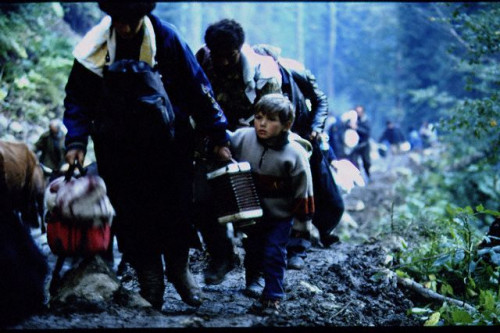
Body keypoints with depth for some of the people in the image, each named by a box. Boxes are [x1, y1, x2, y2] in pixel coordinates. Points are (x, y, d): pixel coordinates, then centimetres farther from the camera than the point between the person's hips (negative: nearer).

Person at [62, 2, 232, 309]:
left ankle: (178, 267, 24)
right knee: (131, 214, 0)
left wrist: (219, 137, -3)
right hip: (119, 147, 1)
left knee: (176, 207, 2)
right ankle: (150, 279, 13)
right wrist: (76, 140, -10)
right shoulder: (94, 47, -7)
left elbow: (198, 89, -4)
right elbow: (77, 97, 3)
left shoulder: (166, 38, -11)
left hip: (169, 143, -1)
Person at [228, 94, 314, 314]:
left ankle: (272, 297, 10)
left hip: (280, 215, -3)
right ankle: (252, 279, 45)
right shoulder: (242, 139, -13)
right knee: (252, 249, 19)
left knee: (274, 254, -1)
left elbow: (302, 189, -10)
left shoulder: (294, 154, -18)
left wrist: (303, 219, -6)